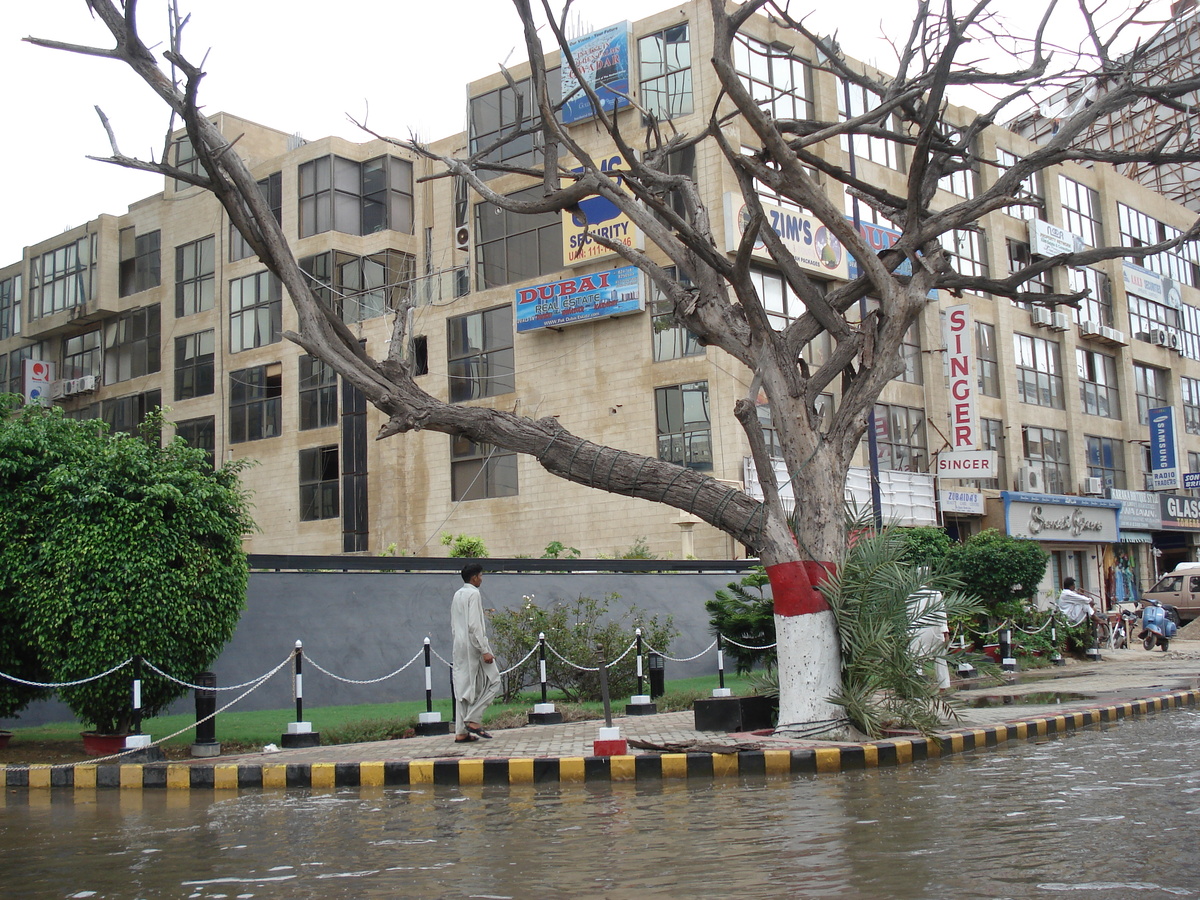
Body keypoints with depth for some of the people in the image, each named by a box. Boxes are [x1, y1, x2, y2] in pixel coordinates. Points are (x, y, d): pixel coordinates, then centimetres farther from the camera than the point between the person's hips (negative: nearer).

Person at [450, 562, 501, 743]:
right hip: (473, 646, -9)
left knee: (463, 687, 8)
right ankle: (473, 719, -7)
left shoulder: (457, 595, 15)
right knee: (492, 681, 0)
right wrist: (485, 651, -18)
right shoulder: (474, 594, -11)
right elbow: (474, 625, -18)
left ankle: (461, 732, 6)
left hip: (459, 646, 9)